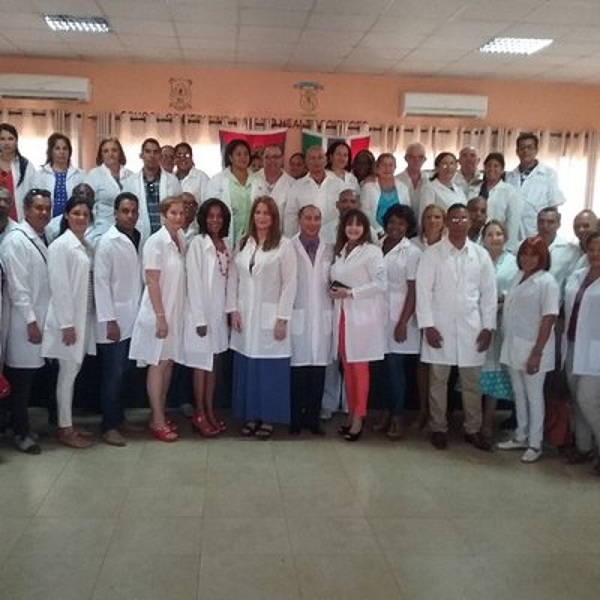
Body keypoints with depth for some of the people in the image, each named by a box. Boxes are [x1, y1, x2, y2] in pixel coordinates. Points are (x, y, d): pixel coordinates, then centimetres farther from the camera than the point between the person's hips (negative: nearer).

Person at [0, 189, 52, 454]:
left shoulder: (41, 239, 13)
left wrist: (41, 320, 12)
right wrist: (30, 321, -18)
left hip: (42, 319, 7)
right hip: (25, 322, -7)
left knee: (32, 377, 12)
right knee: (21, 380, 2)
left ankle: (24, 425, 23)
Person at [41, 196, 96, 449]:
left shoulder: (87, 247, 12)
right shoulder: (60, 245, -11)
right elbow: (59, 286, -16)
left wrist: (81, 321, 10)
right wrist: (67, 323, -19)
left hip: (84, 318, 7)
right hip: (68, 320, -7)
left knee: (73, 372, 13)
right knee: (68, 373, -1)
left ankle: (69, 424, 22)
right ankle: (65, 430, 8)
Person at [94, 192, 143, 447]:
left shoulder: (139, 239, 9)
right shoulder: (107, 242, -9)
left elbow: (140, 277, 10)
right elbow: (100, 282, -12)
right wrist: (109, 320, -15)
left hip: (134, 318, 6)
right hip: (115, 320, -6)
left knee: (124, 372, 13)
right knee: (113, 374, 0)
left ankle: (119, 417, 25)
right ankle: (109, 425, 10)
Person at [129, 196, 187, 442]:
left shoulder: (181, 241, 7)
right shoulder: (156, 241, -14)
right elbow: (152, 282, -16)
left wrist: (172, 314, 10)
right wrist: (160, 316, -19)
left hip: (176, 312, 7)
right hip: (159, 313, -7)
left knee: (168, 363, 12)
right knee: (157, 365, 0)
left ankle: (159, 416, 22)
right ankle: (158, 421, 8)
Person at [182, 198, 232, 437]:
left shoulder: (225, 244, 8)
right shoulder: (198, 243, -10)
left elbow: (227, 279, 9)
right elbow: (194, 282, -13)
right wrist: (200, 318, -16)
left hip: (220, 312, 6)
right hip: (202, 312, -6)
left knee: (214, 363, 11)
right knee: (202, 364, 1)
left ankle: (210, 411, 21)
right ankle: (199, 415, 10)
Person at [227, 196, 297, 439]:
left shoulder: (284, 245, -4)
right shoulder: (242, 243, 10)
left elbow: (289, 283, -7)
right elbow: (233, 278, 9)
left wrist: (282, 318, -12)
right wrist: (233, 310, 0)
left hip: (270, 317, -4)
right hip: (244, 316, 4)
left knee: (270, 369, 0)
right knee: (246, 367, 7)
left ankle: (268, 418, 12)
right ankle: (250, 416, 18)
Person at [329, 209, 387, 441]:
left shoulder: (372, 251, -5)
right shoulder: (339, 251, 15)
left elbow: (381, 284, -12)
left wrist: (350, 293, -14)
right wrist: (334, 291, 1)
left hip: (362, 316, -6)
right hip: (342, 314, 6)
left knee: (359, 367, -2)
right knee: (347, 367, 8)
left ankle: (358, 419, 4)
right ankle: (351, 414, 18)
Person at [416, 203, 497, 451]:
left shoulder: (481, 255, 5)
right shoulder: (432, 253, -3)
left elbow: (489, 293, 6)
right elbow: (423, 291, -5)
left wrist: (488, 327, 1)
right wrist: (427, 325, -11)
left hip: (471, 328, 2)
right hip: (440, 327, -2)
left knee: (472, 382, 8)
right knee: (438, 381, 6)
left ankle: (473, 430, 20)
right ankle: (438, 429, 18)